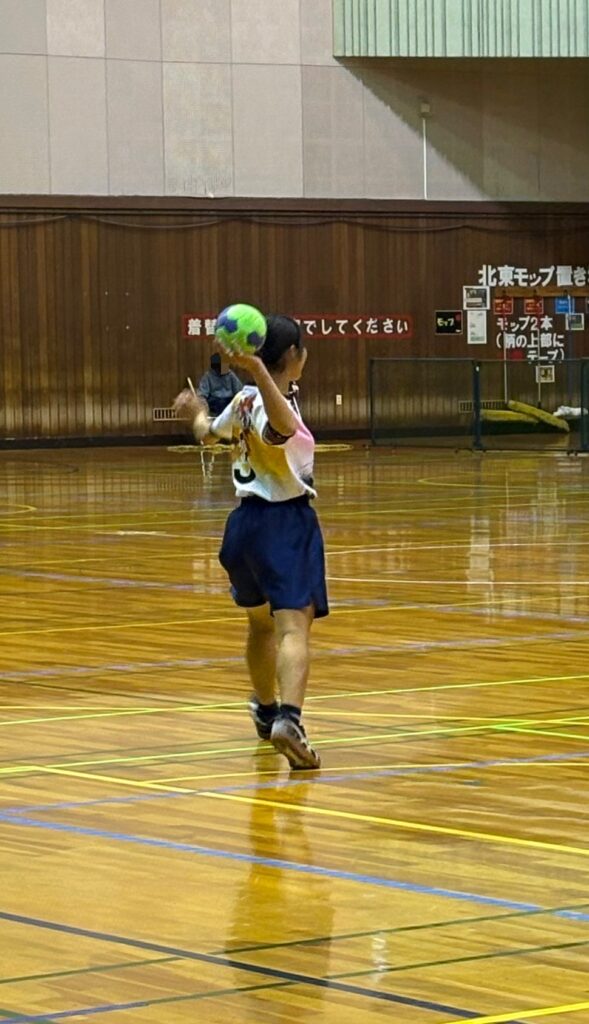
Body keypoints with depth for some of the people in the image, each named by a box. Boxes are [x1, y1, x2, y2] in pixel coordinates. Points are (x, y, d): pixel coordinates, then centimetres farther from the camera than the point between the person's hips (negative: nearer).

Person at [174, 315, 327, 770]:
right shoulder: (272, 403, -16)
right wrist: (258, 370, -51)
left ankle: (266, 710, 48)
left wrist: (198, 414, 49)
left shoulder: (247, 398, 7)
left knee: (262, 622, 27)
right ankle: (288, 718, -37)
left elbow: (209, 432, 26)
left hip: (246, 522, 9)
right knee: (294, 627, -18)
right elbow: (284, 429, -43)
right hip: (286, 524, -8)